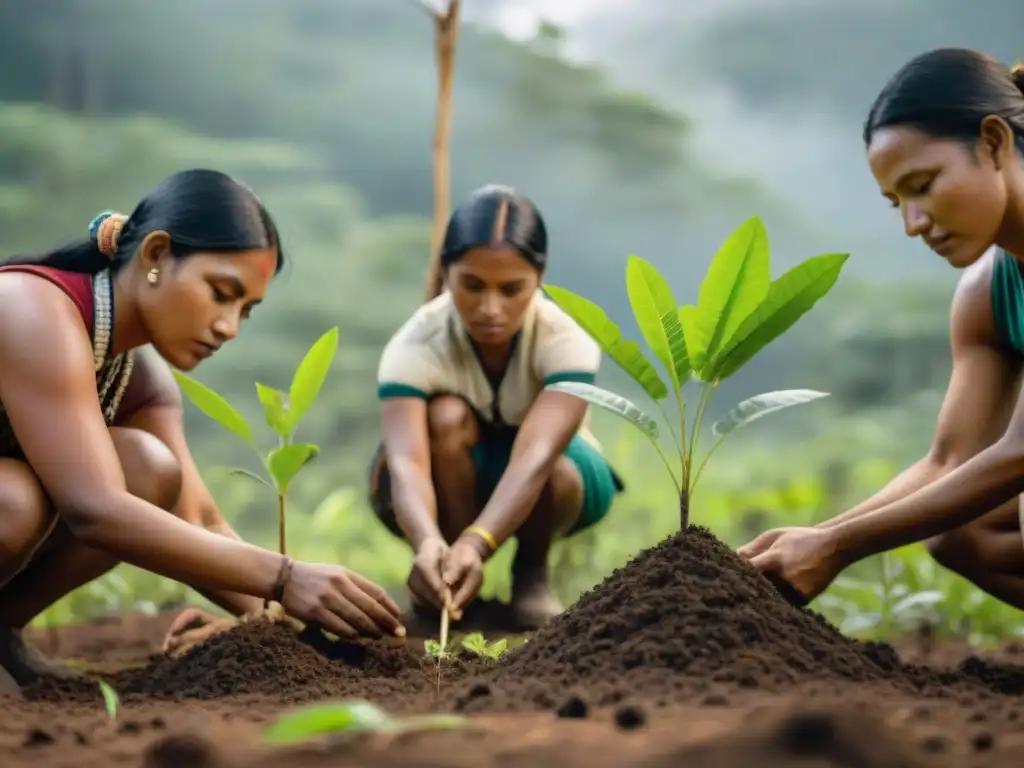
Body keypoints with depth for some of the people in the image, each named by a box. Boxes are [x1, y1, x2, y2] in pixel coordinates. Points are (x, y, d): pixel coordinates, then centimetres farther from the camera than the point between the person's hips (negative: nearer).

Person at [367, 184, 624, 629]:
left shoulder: (565, 341, -29)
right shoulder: (414, 347, -30)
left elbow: (536, 456, -45)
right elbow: (407, 462, -45)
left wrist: (476, 544, -63)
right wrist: (429, 543, -67)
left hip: (546, 475, 0)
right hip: (454, 477, 0)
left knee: (560, 476, -37)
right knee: (447, 417, -34)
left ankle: (531, 571, -4)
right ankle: (449, 577, -13)